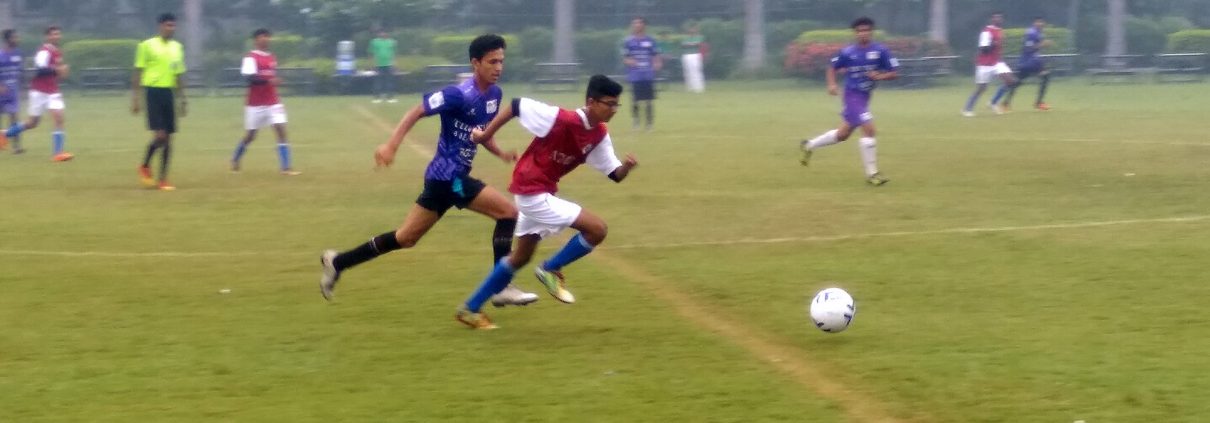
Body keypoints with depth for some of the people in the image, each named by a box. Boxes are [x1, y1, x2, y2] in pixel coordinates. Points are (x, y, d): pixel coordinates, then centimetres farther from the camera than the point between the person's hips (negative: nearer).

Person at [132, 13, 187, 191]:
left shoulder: (177, 47, 12)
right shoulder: (147, 46, -4)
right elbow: (138, 73, -2)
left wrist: (182, 98, 16)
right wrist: (134, 98, -6)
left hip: (169, 93, 5)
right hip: (153, 91, -5)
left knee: (168, 138, 4)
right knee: (160, 135, -14)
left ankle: (163, 179, 10)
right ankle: (145, 167, 11)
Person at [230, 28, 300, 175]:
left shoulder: (272, 58, 11)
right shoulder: (251, 58, -10)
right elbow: (250, 78, -24)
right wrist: (268, 81, -33)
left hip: (273, 102, 5)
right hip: (256, 104, -5)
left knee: (281, 130, -9)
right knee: (251, 135, 7)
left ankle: (286, 167, -12)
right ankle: (235, 160, 32)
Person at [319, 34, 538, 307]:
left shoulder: (494, 94, 7)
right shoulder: (459, 95, -19)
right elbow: (417, 112, -17)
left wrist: (500, 153, 5)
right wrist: (391, 146, -25)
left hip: (450, 176, 9)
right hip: (448, 175, -9)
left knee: (406, 238, 15)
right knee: (509, 213, -11)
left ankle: (337, 262, 24)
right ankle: (501, 289, -7)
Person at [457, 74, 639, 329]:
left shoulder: (599, 136, 0)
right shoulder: (561, 119, -24)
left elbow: (615, 175, 2)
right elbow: (516, 106, -18)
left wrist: (627, 166, -21)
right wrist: (485, 135, -12)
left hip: (543, 193, 9)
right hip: (532, 191, -9)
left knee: (522, 256, 20)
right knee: (596, 229, -13)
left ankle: (471, 309, 28)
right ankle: (551, 270, 4)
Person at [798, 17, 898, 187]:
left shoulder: (881, 51, -5)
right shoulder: (847, 52, -7)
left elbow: (894, 73, -2)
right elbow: (833, 68, 8)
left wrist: (880, 76, -20)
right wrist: (832, 84, -8)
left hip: (865, 96, 5)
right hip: (853, 95, -5)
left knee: (843, 134, 16)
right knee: (868, 129, -18)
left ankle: (809, 145, 40)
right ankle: (872, 174, -10)